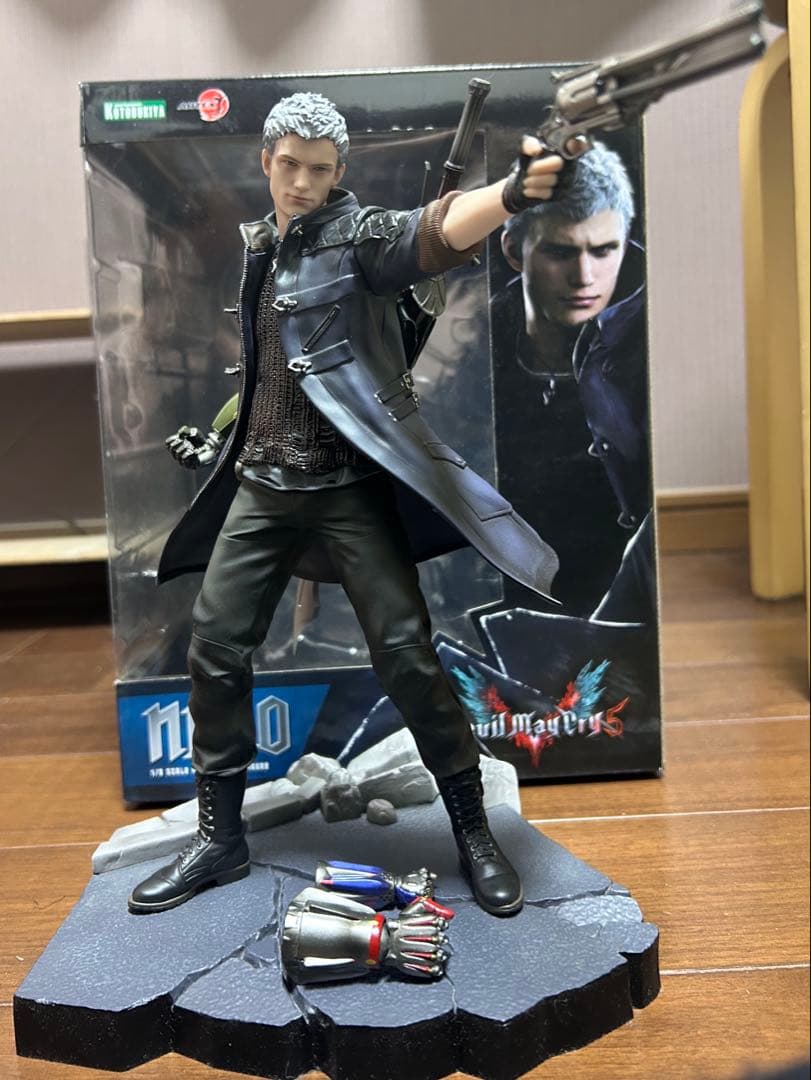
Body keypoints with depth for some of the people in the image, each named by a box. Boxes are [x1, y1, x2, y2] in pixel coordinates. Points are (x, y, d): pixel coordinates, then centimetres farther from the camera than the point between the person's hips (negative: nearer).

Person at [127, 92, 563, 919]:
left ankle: (473, 834, 9)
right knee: (215, 649, 5)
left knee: (404, 651, -9)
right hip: (263, 484, 6)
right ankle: (219, 837, 21)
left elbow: (439, 232, -28)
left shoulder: (358, 237, -6)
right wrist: (223, 435, 23)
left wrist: (510, 194, -46)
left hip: (349, 484, -6)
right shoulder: (257, 246, 13)